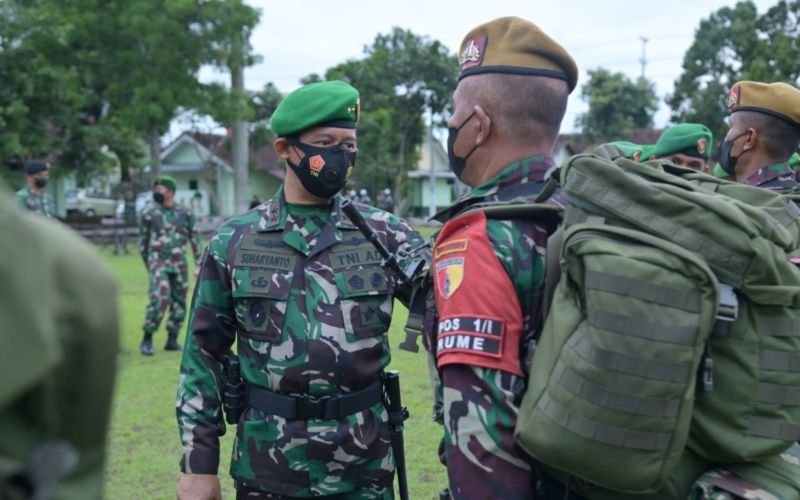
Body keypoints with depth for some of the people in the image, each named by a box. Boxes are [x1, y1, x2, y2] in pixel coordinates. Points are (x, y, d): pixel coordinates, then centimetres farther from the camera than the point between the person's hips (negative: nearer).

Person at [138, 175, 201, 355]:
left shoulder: (185, 213, 3)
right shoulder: (149, 213, 0)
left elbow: (194, 239, 8)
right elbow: (143, 241, 8)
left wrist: (199, 264, 5)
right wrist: (148, 265, 11)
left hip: (179, 264, 3)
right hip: (159, 262, -3)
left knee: (179, 303, 6)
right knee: (159, 300, -18)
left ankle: (172, 340, 18)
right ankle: (147, 339, -6)